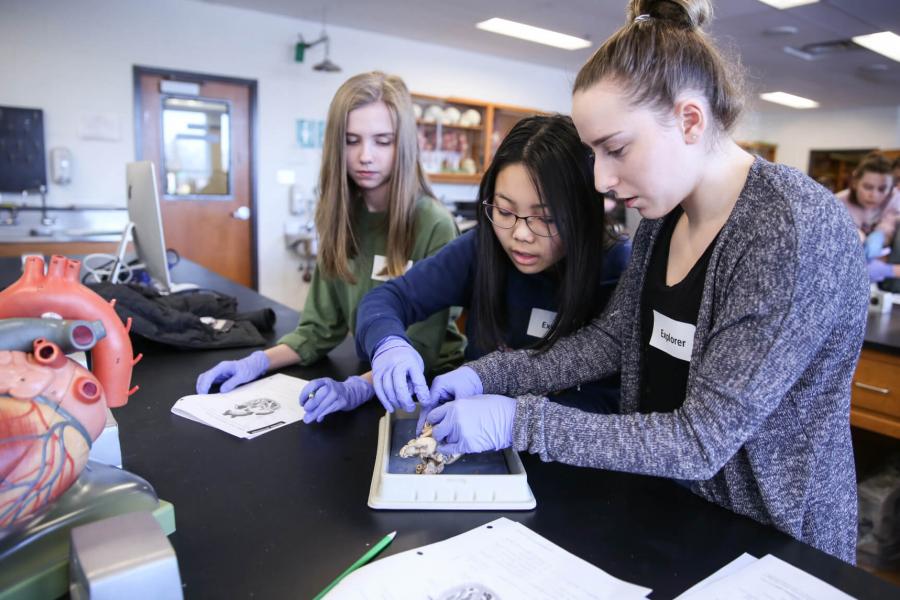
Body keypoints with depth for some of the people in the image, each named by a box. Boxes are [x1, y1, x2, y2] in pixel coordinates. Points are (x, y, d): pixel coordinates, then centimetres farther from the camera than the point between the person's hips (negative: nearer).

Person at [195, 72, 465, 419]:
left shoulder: (434, 226, -17)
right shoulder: (342, 219, -1)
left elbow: (419, 350, -17)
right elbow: (322, 326, 2)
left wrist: (357, 389, -31)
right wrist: (258, 362, -11)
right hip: (374, 373, 5)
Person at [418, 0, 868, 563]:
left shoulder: (800, 229, -26)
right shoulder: (663, 216, -2)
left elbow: (701, 439, -26)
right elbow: (611, 338, 2)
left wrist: (518, 421, -28)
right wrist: (489, 375, -9)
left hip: (773, 534, -6)